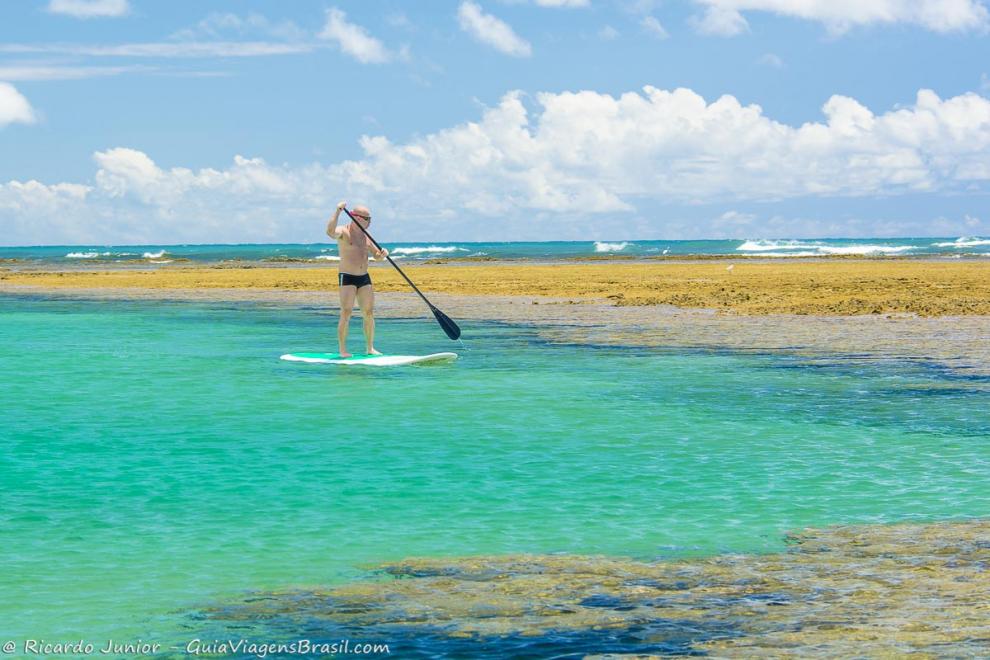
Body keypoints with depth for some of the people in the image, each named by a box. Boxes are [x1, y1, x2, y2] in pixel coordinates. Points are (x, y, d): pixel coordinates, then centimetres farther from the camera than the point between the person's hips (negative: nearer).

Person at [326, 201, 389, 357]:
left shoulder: (365, 236, 13)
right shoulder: (343, 232, -7)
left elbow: (377, 257, 17)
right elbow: (330, 232, -30)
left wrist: (383, 254, -7)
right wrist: (338, 211, -32)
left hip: (364, 278, 7)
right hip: (347, 278, -6)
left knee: (369, 313, 5)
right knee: (346, 314, -12)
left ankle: (370, 348, 13)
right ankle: (343, 350, -9)